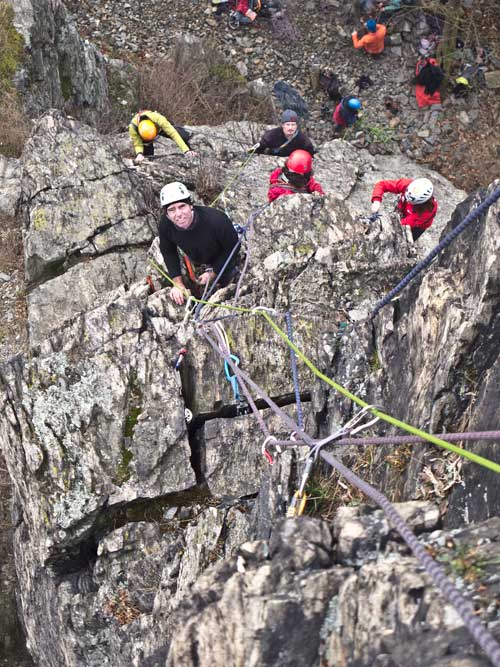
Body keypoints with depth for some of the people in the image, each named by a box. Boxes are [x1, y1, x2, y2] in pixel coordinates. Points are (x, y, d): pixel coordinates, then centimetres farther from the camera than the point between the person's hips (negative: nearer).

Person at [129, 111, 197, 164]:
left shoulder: (158, 119, -44)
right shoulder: (133, 127, -39)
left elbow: (173, 133, -42)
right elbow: (137, 144, -26)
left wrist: (186, 150, -47)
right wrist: (139, 154, -49)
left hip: (160, 128, 0)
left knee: (185, 136, -18)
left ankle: (189, 152, 11)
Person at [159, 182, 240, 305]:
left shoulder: (216, 220, -44)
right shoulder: (165, 224, -32)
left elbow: (232, 248, -26)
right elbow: (168, 251, -12)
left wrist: (213, 273, -21)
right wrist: (177, 282, -18)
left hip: (222, 261, -3)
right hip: (195, 261, 3)